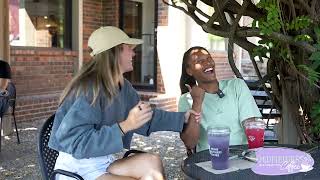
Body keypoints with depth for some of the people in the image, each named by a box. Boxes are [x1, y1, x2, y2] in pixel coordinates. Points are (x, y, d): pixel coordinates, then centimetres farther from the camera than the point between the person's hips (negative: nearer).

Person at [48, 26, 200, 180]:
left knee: (152, 162, -17)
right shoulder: (89, 88, -23)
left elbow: (146, 118, 21)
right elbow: (75, 141, -27)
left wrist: (182, 117, 22)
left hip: (105, 163, 8)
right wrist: (125, 125, -29)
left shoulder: (123, 87, 5)